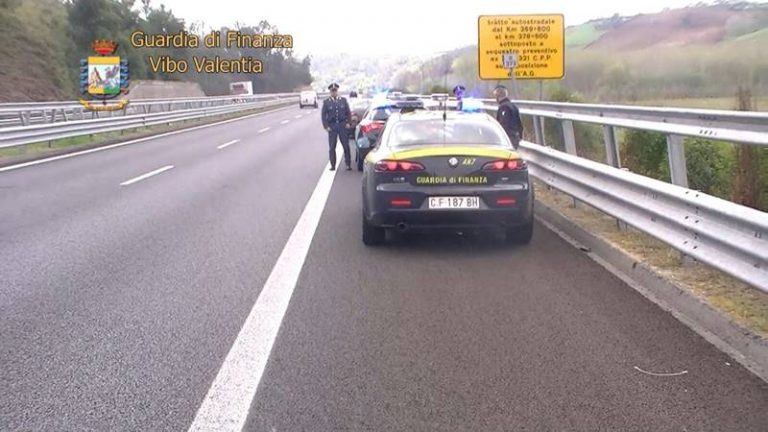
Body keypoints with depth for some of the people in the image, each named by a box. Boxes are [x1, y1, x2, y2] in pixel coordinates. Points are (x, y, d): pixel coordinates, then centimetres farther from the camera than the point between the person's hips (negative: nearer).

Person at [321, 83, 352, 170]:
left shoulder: (343, 100, 8)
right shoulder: (326, 102, 3)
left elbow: (348, 112, 10)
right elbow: (323, 115, 2)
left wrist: (348, 123, 0)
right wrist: (326, 126, -6)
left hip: (343, 126, 1)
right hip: (332, 126, -1)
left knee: (346, 146, 1)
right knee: (332, 147, 0)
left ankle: (348, 164, 8)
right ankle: (333, 165, 7)